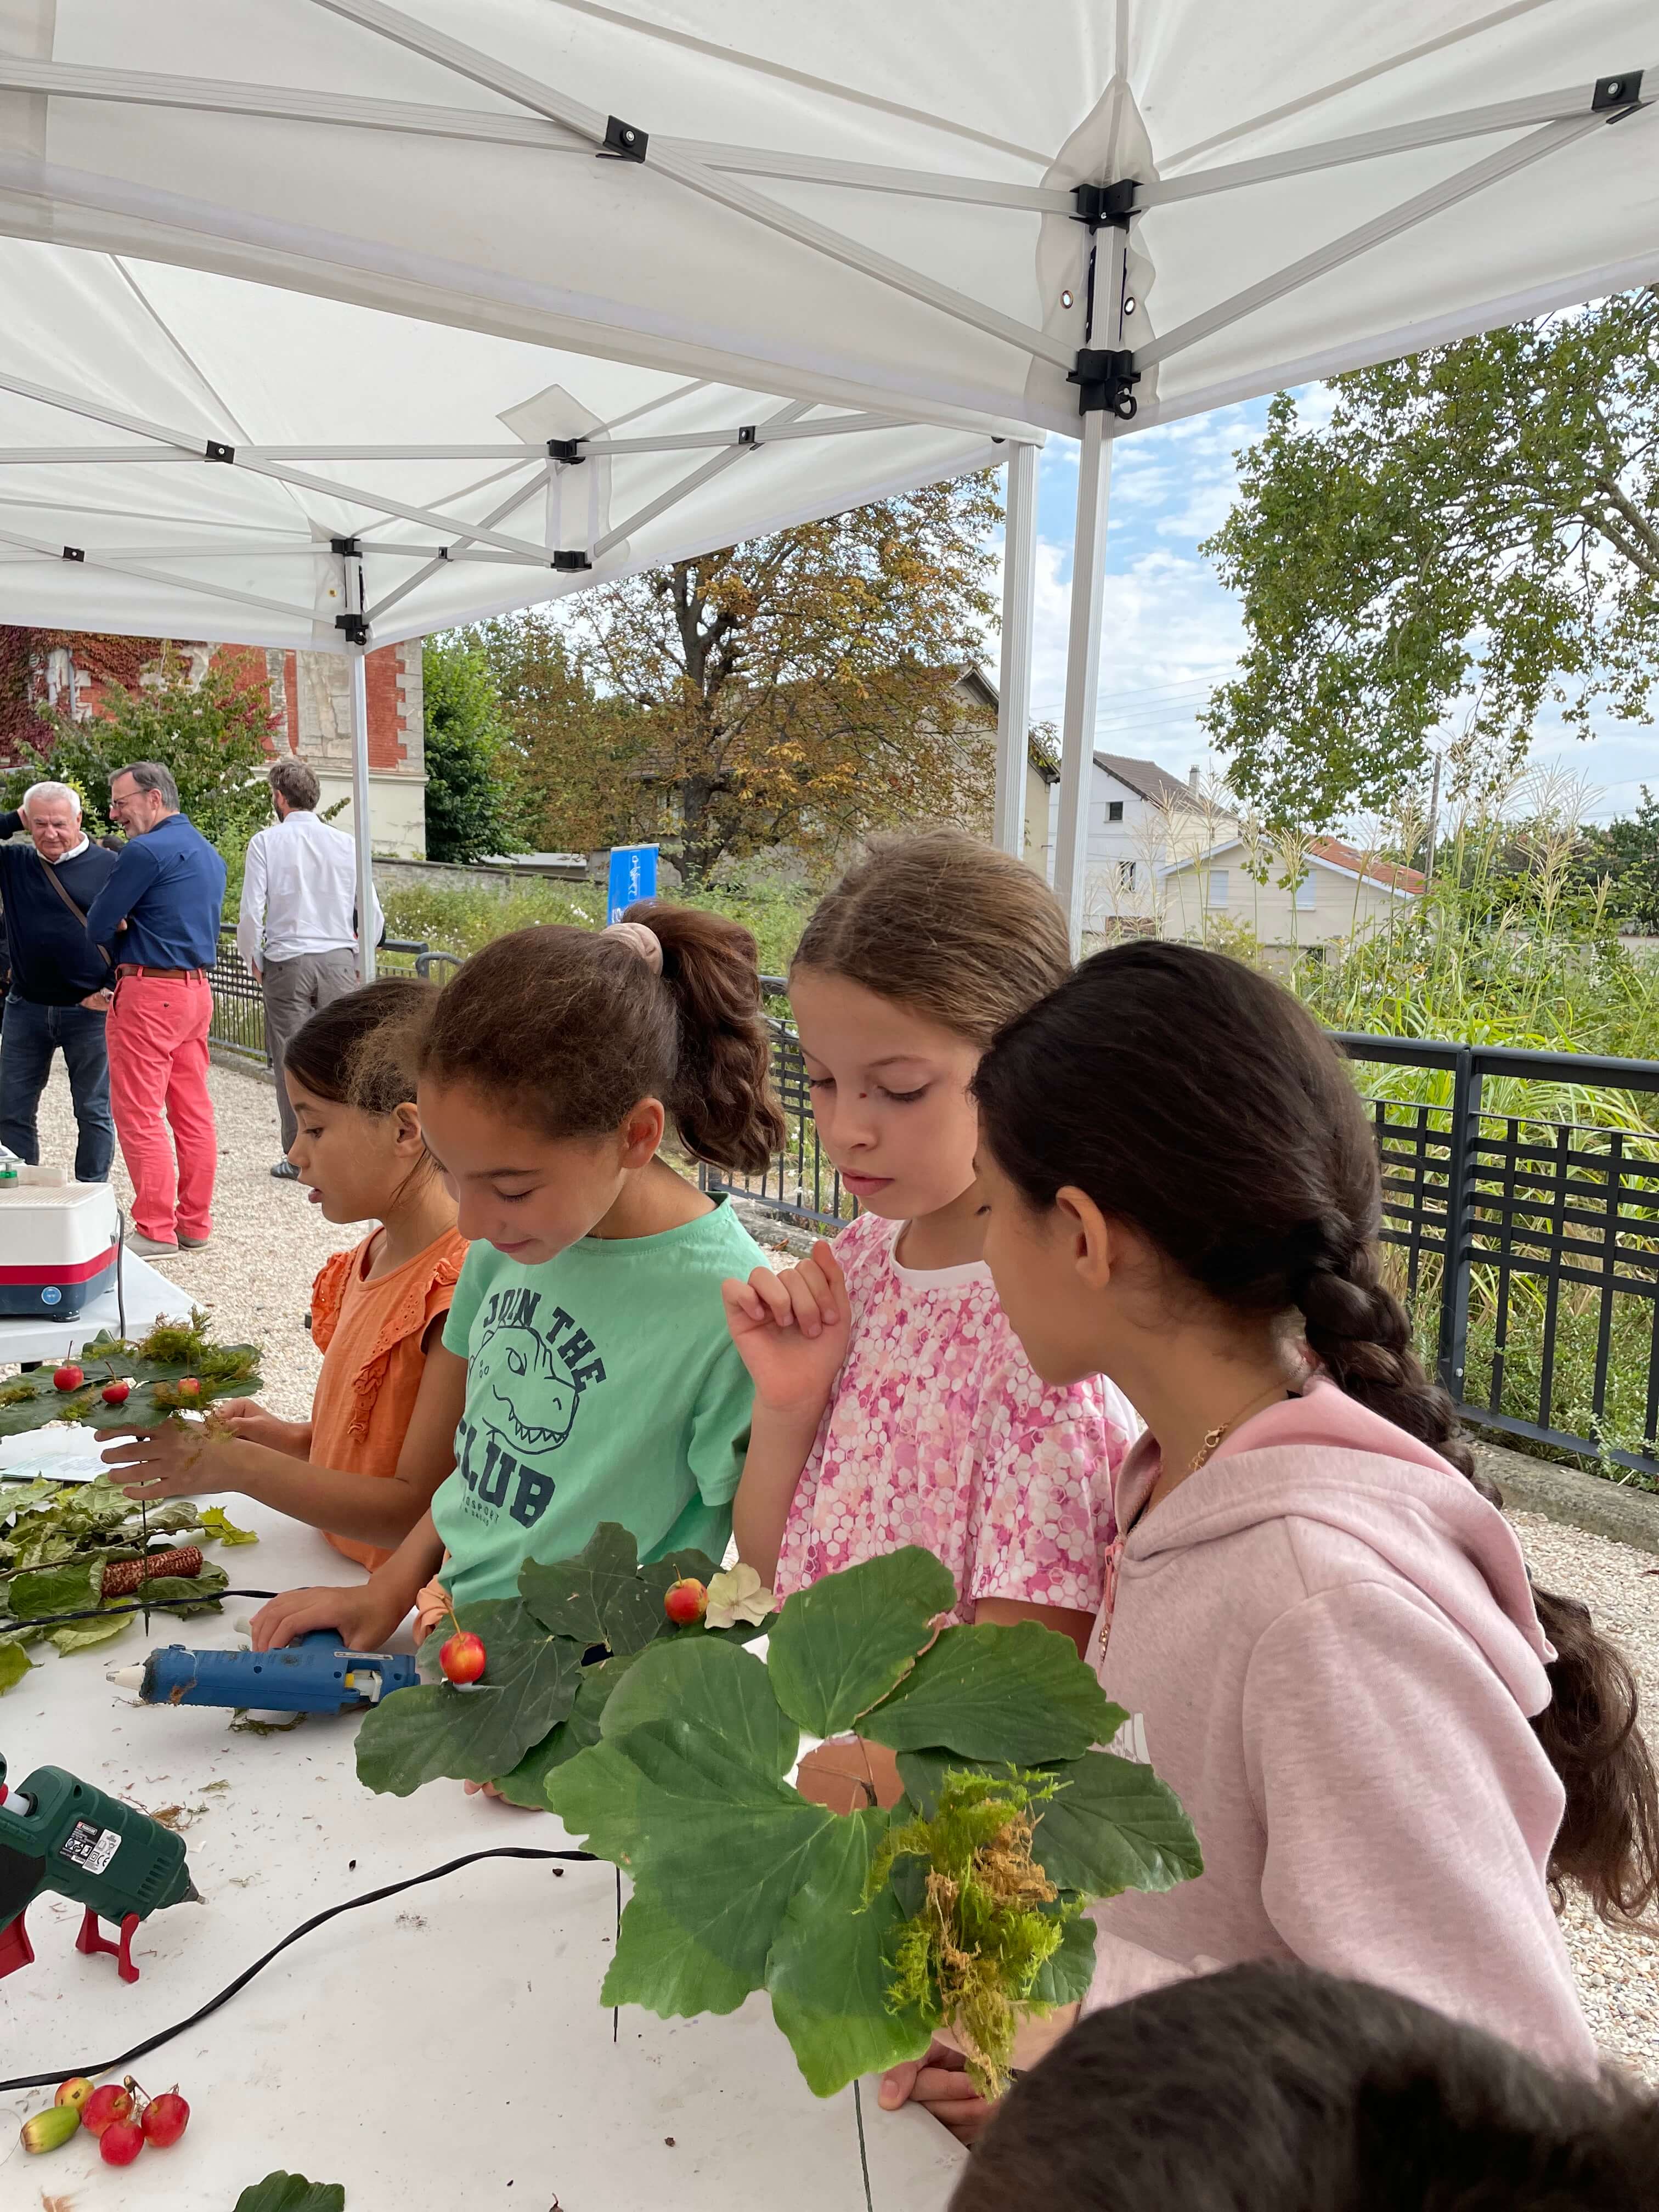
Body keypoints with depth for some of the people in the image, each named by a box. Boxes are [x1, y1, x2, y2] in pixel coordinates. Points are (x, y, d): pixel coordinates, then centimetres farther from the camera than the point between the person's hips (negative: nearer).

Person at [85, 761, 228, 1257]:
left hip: (150, 992, -9)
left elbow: (97, 926, -10)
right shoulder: (208, 853, 15)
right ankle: (195, 1223, 16)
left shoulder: (146, 851, -13)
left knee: (139, 1114, -2)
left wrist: (119, 931, 11)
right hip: (199, 990, 9)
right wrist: (130, 928, 7)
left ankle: (156, 1229, 0)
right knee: (194, 1111, 10)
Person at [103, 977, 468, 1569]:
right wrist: (294, 1439, 4)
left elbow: (417, 1510, -19)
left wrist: (238, 1465, -20)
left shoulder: (464, 1286, -20)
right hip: (336, 1573, 8)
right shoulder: (371, 1256, 9)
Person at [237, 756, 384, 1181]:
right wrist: (360, 963, 18)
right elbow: (373, 915, 4)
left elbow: (251, 912, -7)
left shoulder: (266, 841, -2)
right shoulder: (346, 843, 4)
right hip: (339, 960, 2)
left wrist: (252, 960, 9)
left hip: (286, 963, -2)